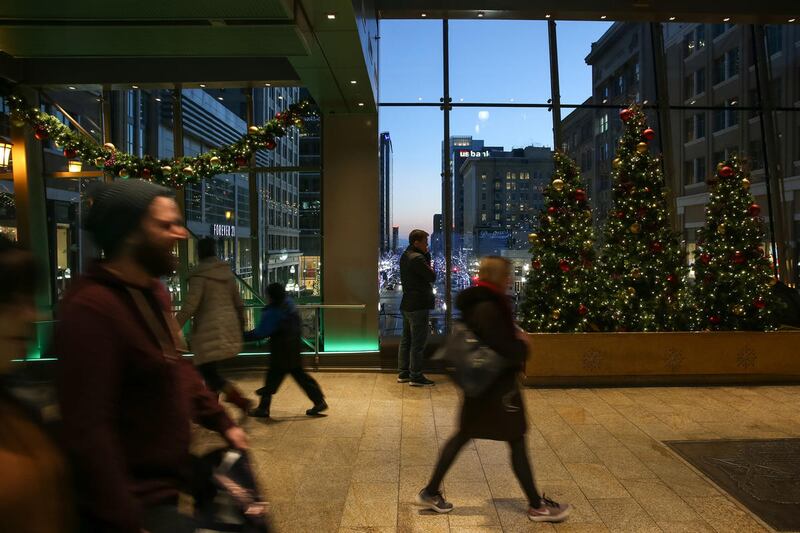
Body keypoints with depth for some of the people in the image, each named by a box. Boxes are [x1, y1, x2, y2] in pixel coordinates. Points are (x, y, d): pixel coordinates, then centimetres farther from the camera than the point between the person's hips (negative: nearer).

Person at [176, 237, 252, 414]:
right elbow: (238, 302, 13)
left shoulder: (200, 275, -11)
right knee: (210, 368, 18)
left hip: (209, 328, -7)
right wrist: (240, 323, 25)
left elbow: (190, 305, -18)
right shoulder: (226, 272, 9)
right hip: (228, 325, 7)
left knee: (207, 370, -4)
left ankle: (241, 400, -14)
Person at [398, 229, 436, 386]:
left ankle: (403, 373, 21)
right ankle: (416, 376, 2)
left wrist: (427, 255, 1)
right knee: (418, 343, -3)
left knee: (406, 340, 15)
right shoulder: (417, 258, -19)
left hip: (407, 304, 10)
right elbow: (432, 277, -17)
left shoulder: (405, 256, 13)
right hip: (419, 306, -10)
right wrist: (430, 268, 1)